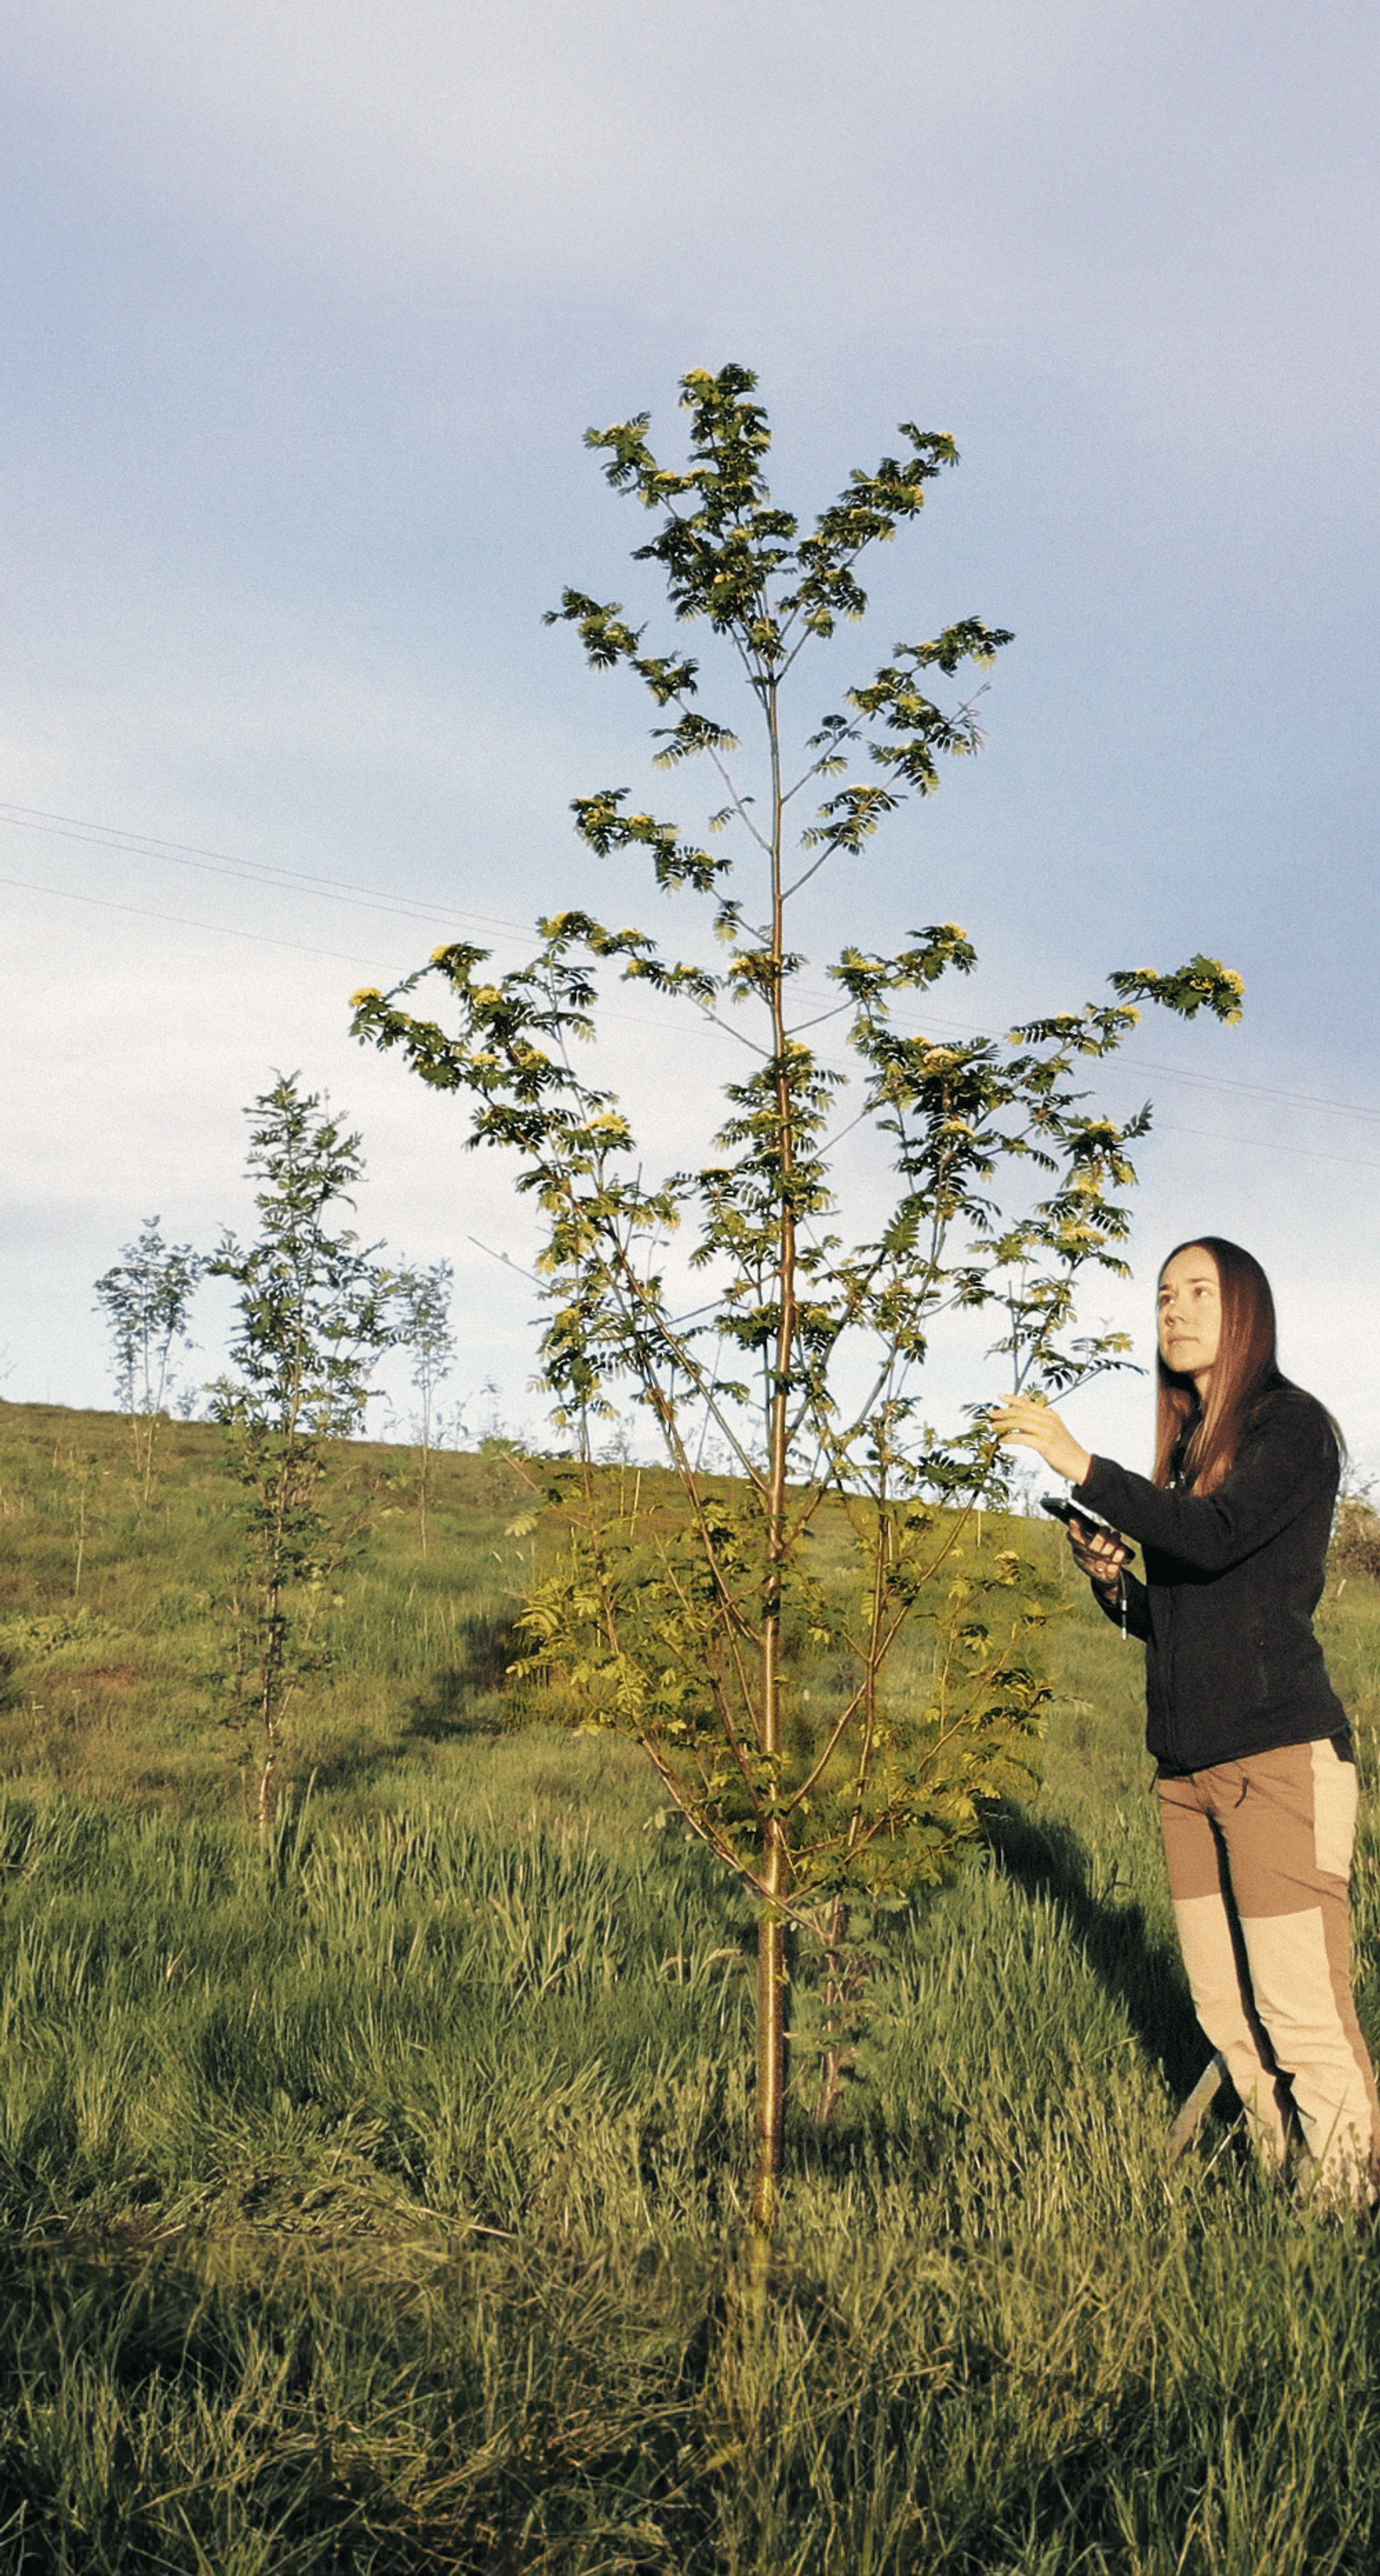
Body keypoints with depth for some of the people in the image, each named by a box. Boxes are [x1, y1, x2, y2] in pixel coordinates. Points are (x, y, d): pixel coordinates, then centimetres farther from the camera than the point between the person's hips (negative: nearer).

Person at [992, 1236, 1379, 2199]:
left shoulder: (1293, 1424, -4)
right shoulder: (1187, 1450, 18)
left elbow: (1216, 1538, -22)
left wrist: (1082, 1466, -23)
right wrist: (1112, 1581, 3)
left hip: (1280, 1751, -8)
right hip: (1189, 1764, 8)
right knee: (1226, 2016, 10)